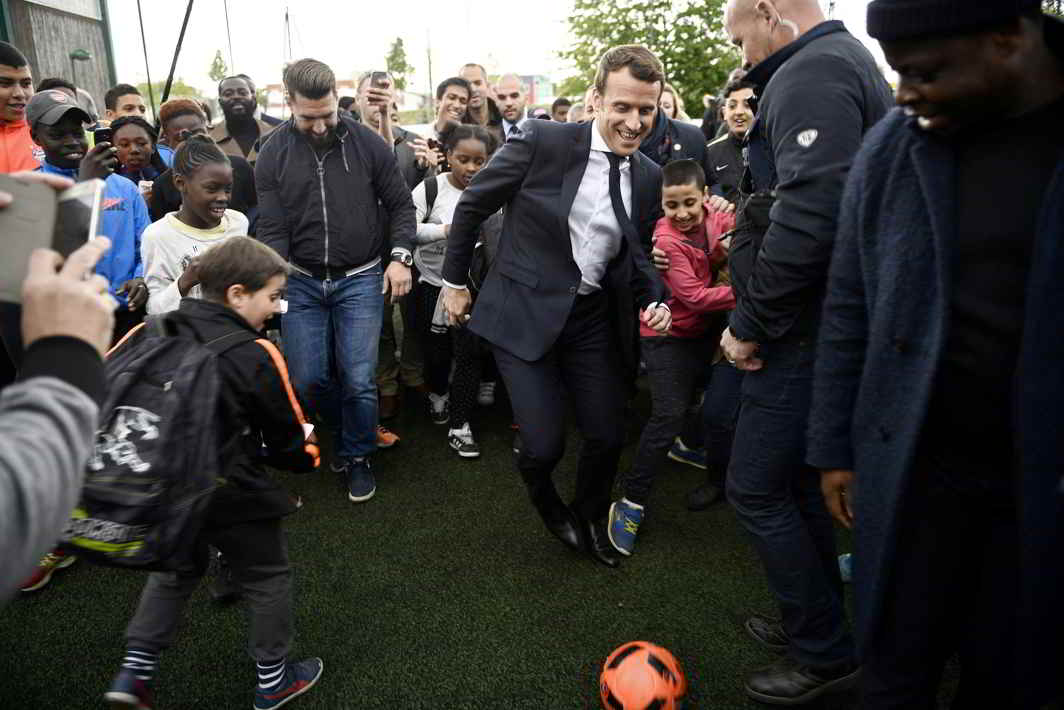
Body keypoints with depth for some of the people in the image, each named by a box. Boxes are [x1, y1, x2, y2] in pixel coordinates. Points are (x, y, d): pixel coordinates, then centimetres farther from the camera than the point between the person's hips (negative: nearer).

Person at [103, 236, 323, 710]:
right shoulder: (256, 357, -18)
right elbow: (287, 441, -9)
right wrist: (306, 457, 13)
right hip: (230, 499, -5)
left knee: (175, 570, 29)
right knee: (268, 578, 16)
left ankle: (134, 671, 27)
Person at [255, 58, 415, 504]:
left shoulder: (366, 142, -4)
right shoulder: (273, 154, -2)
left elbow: (400, 205, 3)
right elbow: (272, 228, -3)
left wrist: (400, 256, -9)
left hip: (360, 280, -1)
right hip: (302, 281, 2)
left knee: (359, 380, -3)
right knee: (308, 379, 4)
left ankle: (356, 455, 22)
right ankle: (345, 430, 35)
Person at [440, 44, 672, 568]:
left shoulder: (648, 178, 1)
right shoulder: (541, 141, -15)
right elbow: (472, 204, -4)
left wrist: (656, 302, -6)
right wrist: (455, 280, 4)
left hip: (594, 318, 4)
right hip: (524, 315, -4)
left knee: (608, 437, 7)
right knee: (544, 444, -6)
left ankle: (589, 519, 40)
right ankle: (547, 505, 33)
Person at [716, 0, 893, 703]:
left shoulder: (812, 72, -14)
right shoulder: (849, 62, 19)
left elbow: (808, 216, -28)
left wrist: (749, 323, -18)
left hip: (805, 332, -10)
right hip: (825, 324, 10)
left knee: (755, 488, 0)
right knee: (799, 480, 19)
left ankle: (826, 653, 16)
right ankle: (818, 622, 35)